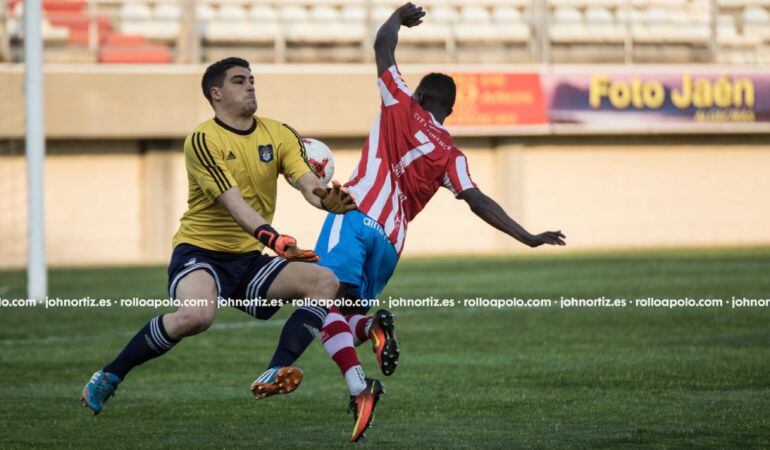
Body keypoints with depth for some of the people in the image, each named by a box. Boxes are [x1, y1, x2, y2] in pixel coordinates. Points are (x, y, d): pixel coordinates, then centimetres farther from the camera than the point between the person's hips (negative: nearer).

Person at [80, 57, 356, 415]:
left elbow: (308, 183, -9)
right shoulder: (203, 140, -12)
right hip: (200, 251, -6)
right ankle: (108, 377, -17)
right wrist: (272, 238, -41)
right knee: (196, 315, -36)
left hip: (249, 259, 6)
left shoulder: (279, 134, 6)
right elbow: (233, 202, -24)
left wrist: (327, 199, -34)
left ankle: (275, 372, -23)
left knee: (326, 282, -14)